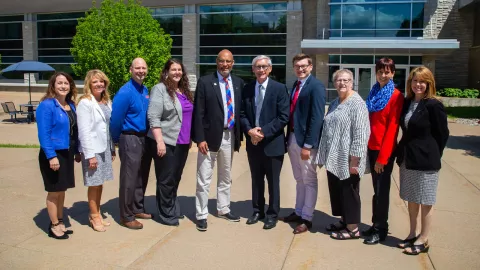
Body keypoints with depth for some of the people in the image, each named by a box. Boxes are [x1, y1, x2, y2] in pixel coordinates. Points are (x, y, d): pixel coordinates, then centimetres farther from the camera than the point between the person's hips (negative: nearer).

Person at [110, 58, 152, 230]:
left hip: (145, 138, 8)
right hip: (130, 139, -8)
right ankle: (126, 217, 11)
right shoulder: (125, 92, -15)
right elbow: (116, 119, -13)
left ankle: (138, 209, 31)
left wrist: (148, 136, 14)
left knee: (142, 177, 16)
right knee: (129, 179, -1)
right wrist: (118, 140, -1)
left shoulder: (145, 90, 9)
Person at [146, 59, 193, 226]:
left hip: (182, 143, 7)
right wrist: (160, 141, -20)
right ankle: (167, 214, 17)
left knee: (176, 179, 15)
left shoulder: (184, 90, 13)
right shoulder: (160, 89, -8)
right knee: (166, 180, 4)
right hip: (166, 143, -6)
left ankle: (173, 210, 29)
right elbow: (153, 117, -15)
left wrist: (189, 138, 18)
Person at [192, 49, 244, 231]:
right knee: (204, 179, 2)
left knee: (225, 177, 17)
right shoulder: (205, 82, -6)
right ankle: (202, 215, 14)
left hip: (230, 136, 5)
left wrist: (239, 135, 6)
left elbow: (241, 109, 10)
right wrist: (200, 138, -15)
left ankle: (223, 209, 32)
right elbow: (198, 113, -9)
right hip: (210, 136, -4)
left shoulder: (238, 83, 7)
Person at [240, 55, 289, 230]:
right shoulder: (247, 89, 7)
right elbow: (242, 114, 6)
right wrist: (250, 131, -12)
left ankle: (272, 214, 22)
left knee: (273, 181, 7)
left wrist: (264, 132, -18)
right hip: (253, 143, 4)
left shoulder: (280, 88, -6)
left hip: (272, 143, -4)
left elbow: (284, 117, -12)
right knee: (256, 179, 15)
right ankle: (258, 211, 31)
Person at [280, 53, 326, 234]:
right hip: (292, 138, 8)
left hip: (306, 141, -8)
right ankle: (298, 212, 32)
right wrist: (289, 138, 9)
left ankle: (307, 218, 16)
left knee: (309, 180, 5)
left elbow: (316, 118, -18)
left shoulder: (316, 86, -12)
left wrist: (307, 145, -20)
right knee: (299, 179, 19)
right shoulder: (296, 85, 13)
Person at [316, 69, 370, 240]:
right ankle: (344, 221, 33)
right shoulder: (334, 104, 14)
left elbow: (361, 134, -19)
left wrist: (354, 160, -21)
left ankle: (353, 228, 18)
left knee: (349, 193, 4)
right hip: (334, 159, 8)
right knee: (337, 192, 17)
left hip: (347, 160, -8)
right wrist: (325, 155, 17)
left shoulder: (357, 103, -13)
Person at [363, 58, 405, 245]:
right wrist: (368, 146, 5)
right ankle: (376, 225, 25)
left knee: (381, 190, 4)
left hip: (385, 150, -6)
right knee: (377, 188, 14)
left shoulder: (396, 96, -10)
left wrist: (383, 156, -16)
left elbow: (392, 128, -14)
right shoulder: (374, 93, 12)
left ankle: (380, 229, 17)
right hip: (372, 147, 6)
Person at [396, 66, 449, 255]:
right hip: (407, 158, 7)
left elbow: (442, 134, -7)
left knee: (425, 202, 6)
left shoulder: (434, 105, -13)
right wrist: (403, 153, 8)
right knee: (411, 199, 16)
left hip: (425, 161, -7)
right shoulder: (407, 103, 6)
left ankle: (423, 241, 18)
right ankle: (412, 235, 30)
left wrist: (432, 156, -1)